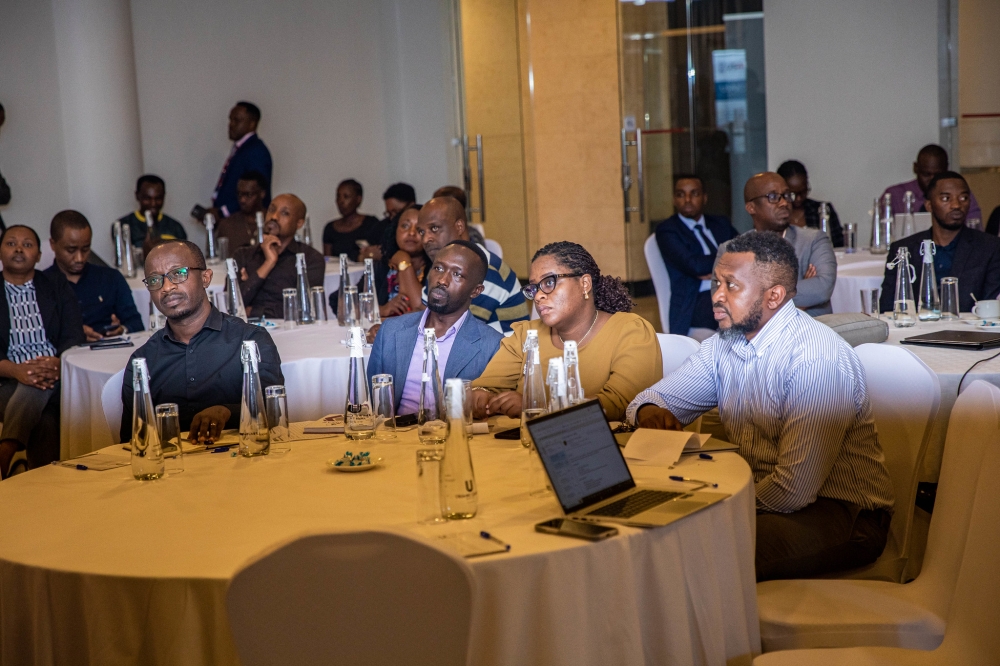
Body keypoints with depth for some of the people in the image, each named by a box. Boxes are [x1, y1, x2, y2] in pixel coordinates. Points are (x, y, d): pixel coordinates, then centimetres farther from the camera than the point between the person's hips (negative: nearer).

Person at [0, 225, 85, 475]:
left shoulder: (58, 290, 18)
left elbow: (74, 339, 5)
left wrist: (58, 364, -21)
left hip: (56, 379, 1)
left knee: (38, 388, -38)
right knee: (43, 420, -36)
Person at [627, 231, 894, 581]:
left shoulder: (817, 359, -23)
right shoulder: (724, 344, 5)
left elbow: (795, 490, -27)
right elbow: (652, 398, 13)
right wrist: (650, 412, -11)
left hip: (843, 513, -8)